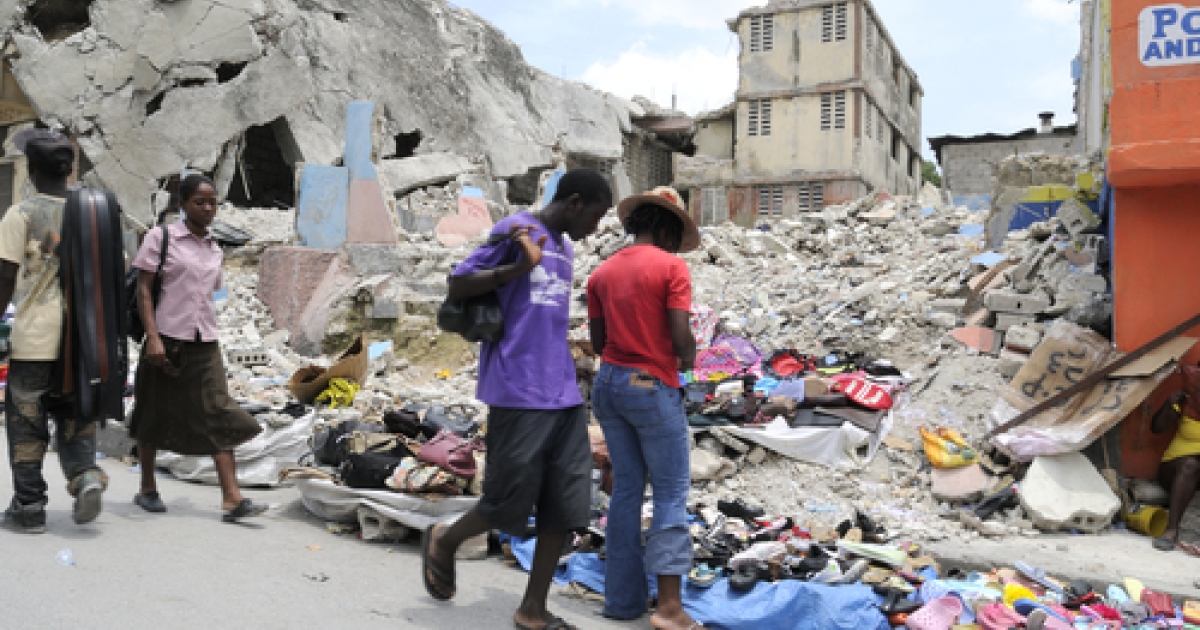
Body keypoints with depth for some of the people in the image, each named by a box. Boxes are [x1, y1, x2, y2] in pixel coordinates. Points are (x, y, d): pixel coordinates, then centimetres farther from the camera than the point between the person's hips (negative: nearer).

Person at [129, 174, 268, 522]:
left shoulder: (214, 249, 13)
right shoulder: (160, 238, -3)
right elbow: (144, 289, -7)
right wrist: (153, 337, -16)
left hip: (205, 343, 4)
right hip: (166, 340, -4)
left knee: (220, 415, -6)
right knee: (155, 414, 9)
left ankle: (232, 498, -10)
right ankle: (148, 489, 27)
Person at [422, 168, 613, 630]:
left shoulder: (564, 248, 18)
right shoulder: (515, 231, -5)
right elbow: (457, 286, -8)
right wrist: (521, 265, -17)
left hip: (564, 397, 7)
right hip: (519, 396, -7)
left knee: (566, 506, 4)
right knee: (509, 503, 1)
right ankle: (444, 542, 30)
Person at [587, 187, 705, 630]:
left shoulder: (602, 272, 8)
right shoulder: (671, 266, -9)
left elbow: (598, 342, 10)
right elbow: (681, 337, -15)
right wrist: (688, 358, 5)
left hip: (609, 383, 6)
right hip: (653, 387, -6)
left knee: (626, 488, 13)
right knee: (671, 494, 1)